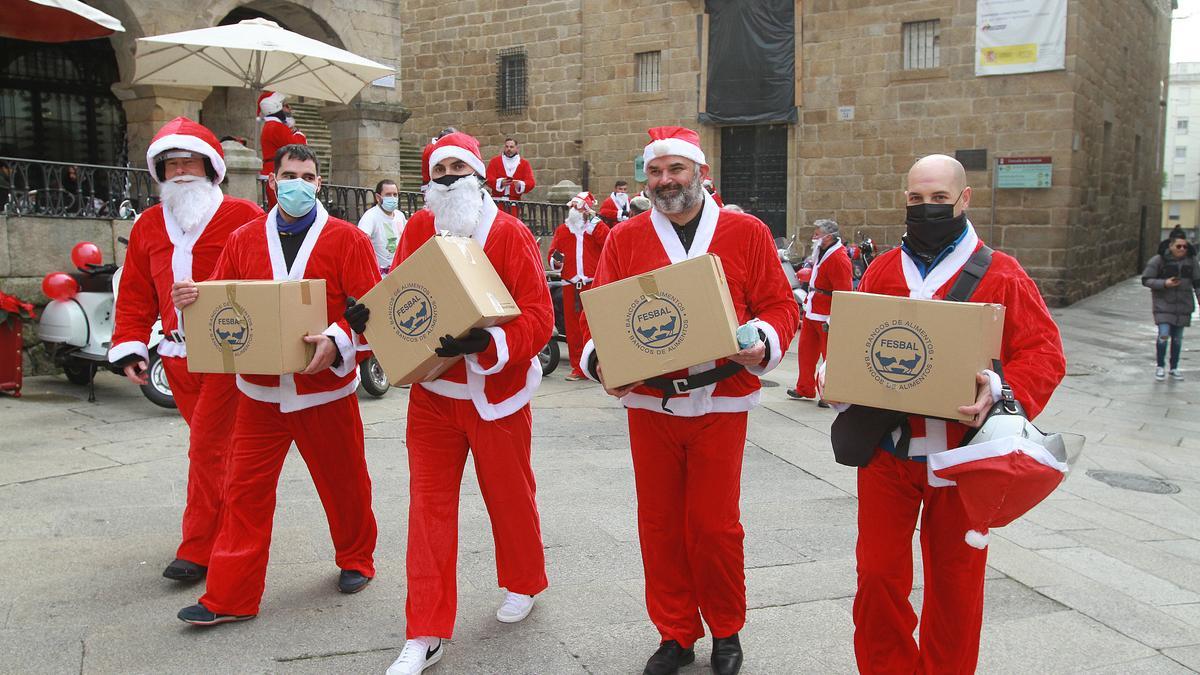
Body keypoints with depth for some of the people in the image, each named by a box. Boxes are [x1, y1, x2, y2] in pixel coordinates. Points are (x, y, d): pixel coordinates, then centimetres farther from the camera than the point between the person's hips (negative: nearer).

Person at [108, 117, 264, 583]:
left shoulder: (243, 216, -5)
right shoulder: (148, 225, 12)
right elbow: (135, 295, 11)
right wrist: (129, 348, 3)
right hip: (177, 355, 6)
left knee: (207, 445, -6)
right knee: (211, 444, 15)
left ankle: (197, 549, 2)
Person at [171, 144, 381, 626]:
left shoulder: (347, 239, -3)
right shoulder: (244, 239, 7)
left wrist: (337, 343, -22)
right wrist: (192, 300, -9)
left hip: (326, 388, -2)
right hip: (260, 390, 3)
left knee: (343, 483, 12)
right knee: (244, 489, 4)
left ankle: (355, 560, 36)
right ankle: (230, 597, 13)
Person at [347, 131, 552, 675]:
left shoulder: (510, 234, -11)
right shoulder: (418, 228, 1)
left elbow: (538, 318, -17)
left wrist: (486, 343, -31)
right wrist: (369, 317, -14)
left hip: (497, 394, -3)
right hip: (431, 393, 3)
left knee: (508, 496, 15)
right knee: (429, 506, 4)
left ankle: (522, 583, 43)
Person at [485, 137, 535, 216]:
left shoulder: (524, 163, 8)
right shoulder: (495, 161, 7)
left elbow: (531, 182, -1)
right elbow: (489, 179, -2)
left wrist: (520, 185, -22)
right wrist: (500, 182, -22)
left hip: (514, 202, 1)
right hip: (498, 201, -1)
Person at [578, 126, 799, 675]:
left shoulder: (747, 234, 1)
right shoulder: (624, 239, 4)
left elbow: (780, 305, 1)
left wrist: (762, 343, -18)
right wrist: (600, 360, -14)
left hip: (721, 402, -2)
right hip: (648, 400, 2)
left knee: (714, 524, 4)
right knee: (659, 524, 9)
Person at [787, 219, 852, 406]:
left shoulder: (838, 259, -17)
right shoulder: (821, 254, 14)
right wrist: (807, 307, 22)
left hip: (826, 318, -10)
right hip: (812, 313, 10)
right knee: (806, 351, 15)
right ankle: (805, 389, 27)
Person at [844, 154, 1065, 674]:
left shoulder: (1001, 275, -3)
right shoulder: (880, 271, 7)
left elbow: (1044, 352, -7)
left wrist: (1001, 389, -26)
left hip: (960, 455, -2)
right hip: (885, 452, 2)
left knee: (954, 579, 11)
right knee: (877, 573, 6)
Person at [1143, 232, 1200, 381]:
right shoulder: (1159, 260, -9)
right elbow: (1146, 280, -7)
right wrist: (1164, 283, -19)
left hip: (1183, 305, 3)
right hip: (1164, 304, -3)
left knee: (1178, 338, 9)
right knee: (1164, 335, -11)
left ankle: (1174, 368, 22)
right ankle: (1160, 366, 6)